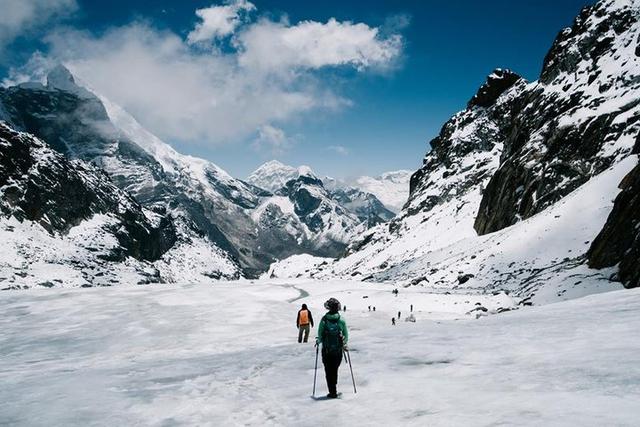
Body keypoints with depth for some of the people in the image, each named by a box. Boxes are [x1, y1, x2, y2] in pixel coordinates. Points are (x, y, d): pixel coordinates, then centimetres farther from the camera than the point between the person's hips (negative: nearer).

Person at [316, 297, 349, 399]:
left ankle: (332, 392, 4)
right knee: (335, 370, 18)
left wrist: (318, 341, 14)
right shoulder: (341, 320, -6)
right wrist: (344, 344, 18)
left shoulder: (324, 320, -9)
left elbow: (320, 335, -6)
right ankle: (333, 389, 25)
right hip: (338, 350, 1)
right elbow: (346, 336, -1)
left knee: (329, 371, 8)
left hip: (326, 350, -1)